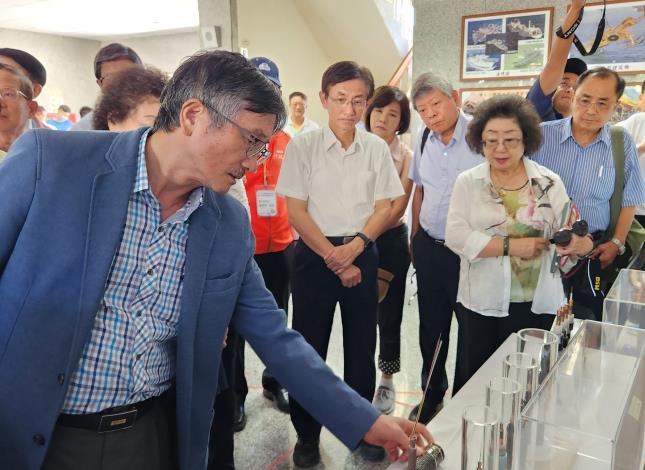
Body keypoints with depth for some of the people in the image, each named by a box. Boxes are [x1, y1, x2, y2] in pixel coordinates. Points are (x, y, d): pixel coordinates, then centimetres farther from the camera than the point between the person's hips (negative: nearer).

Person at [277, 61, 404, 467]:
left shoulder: (377, 148, 3)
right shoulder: (302, 147, -4)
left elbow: (384, 208, 3)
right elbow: (296, 211, -6)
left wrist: (356, 246, -13)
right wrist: (333, 258, -11)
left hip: (362, 254, 2)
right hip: (314, 255, -2)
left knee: (362, 345, 11)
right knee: (309, 346, 5)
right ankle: (307, 433, 23)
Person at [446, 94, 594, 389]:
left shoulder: (550, 183, 1)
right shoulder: (468, 182, -2)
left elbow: (568, 236, -3)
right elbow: (455, 236, -13)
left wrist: (579, 244, -26)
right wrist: (510, 245, -20)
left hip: (538, 304, 1)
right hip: (481, 303, 0)